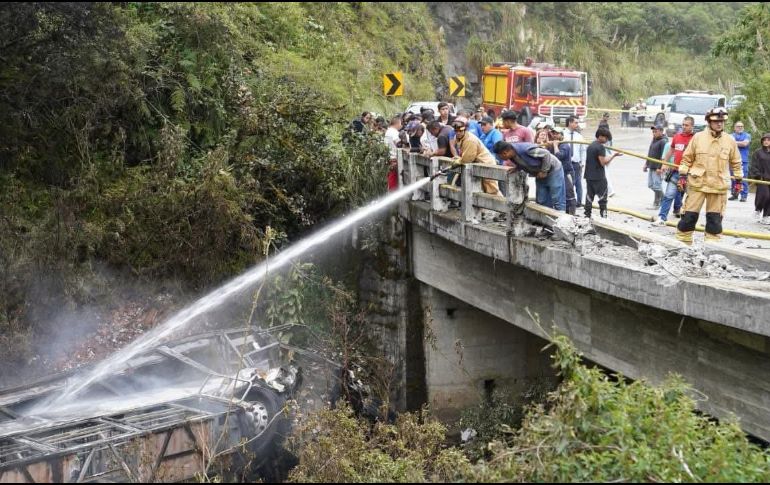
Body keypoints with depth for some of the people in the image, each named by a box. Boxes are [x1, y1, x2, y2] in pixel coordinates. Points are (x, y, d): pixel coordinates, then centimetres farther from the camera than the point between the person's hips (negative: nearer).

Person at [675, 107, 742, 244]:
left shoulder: (730, 141, 2)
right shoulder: (698, 137, -2)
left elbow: (736, 162, 12)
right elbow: (687, 158, 4)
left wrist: (738, 180, 13)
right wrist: (682, 175, 0)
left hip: (719, 185, 1)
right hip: (697, 183, -1)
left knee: (715, 218, 6)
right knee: (689, 215, 1)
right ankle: (682, 243, 12)